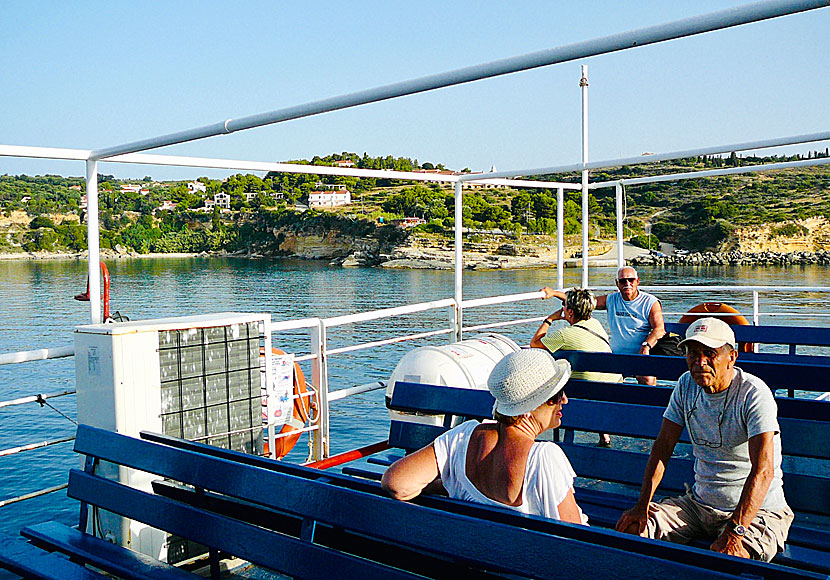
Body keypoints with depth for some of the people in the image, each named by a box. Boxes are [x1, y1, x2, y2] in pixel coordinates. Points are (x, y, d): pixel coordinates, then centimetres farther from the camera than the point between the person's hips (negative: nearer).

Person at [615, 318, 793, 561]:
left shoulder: (754, 394, -18)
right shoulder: (687, 385, 1)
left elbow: (764, 470, -27)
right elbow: (662, 446, 4)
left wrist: (735, 532, -37)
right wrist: (642, 505, -7)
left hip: (757, 509, -6)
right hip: (698, 503, 6)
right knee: (631, 528, -10)